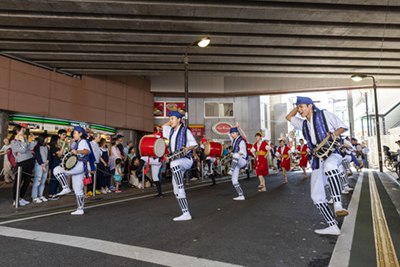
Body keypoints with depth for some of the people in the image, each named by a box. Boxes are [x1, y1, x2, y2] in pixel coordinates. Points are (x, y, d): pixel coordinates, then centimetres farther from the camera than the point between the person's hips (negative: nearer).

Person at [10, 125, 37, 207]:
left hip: (29, 162, 7)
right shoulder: (14, 142, -8)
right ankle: (15, 200, 10)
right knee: (18, 182, 0)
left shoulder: (24, 139, 13)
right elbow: (23, 150, -17)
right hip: (21, 163, -7)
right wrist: (22, 141, -14)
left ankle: (21, 198, 24)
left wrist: (33, 140, 7)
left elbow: (30, 148, 10)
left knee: (27, 181, 12)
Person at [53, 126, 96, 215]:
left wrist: (77, 151, -42)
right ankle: (80, 210, 13)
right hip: (76, 168, 10)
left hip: (79, 165, -10)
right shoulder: (76, 143, 25)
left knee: (57, 170, -15)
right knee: (78, 189, 9)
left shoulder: (83, 141, -6)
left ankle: (66, 188, -11)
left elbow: (88, 151, -27)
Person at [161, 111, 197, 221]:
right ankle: (186, 214, 5)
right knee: (177, 190, 0)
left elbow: (194, 144, 1)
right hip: (177, 163, 7)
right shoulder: (171, 131, 17)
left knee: (174, 163, -43)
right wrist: (172, 122, 24)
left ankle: (180, 185, -37)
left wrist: (187, 148, -19)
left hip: (186, 160, -7)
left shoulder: (185, 130, -1)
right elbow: (164, 126, 37)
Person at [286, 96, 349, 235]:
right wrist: (297, 106, 24)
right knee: (316, 196, -1)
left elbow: (343, 127, 8)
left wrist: (335, 133, -12)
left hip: (332, 154, -6)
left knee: (329, 165, -44)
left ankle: (338, 206, -47)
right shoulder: (303, 124, 22)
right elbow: (289, 117, 35)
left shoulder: (324, 114, 6)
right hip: (317, 160, 6)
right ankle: (333, 227, 7)